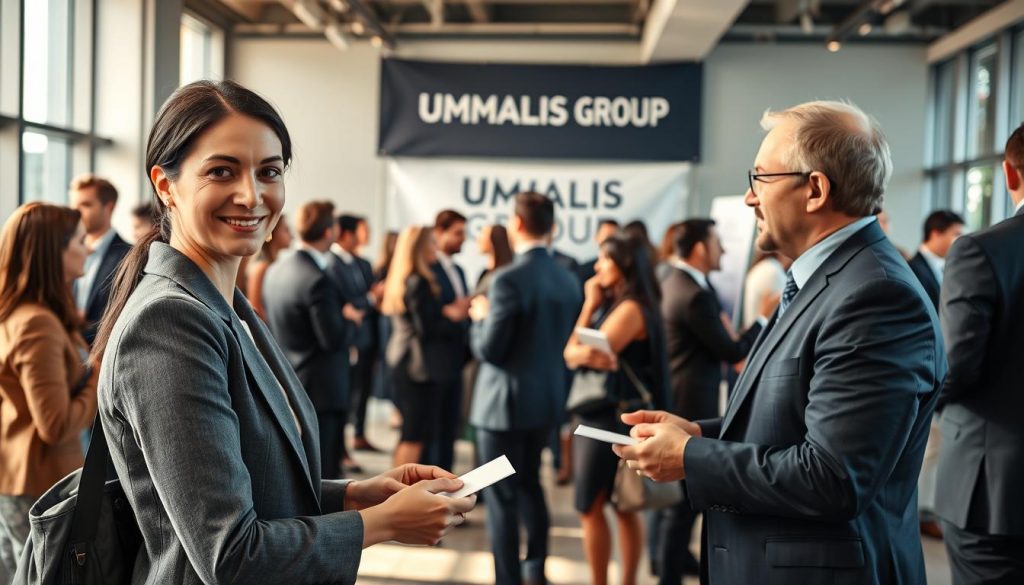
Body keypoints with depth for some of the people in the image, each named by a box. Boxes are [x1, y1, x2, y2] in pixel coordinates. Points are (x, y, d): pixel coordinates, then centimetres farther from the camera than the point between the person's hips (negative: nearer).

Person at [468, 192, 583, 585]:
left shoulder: (509, 280, -21)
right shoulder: (568, 281, 2)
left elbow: (488, 349, -18)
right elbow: (565, 341, 10)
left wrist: (480, 317, -1)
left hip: (506, 402, -7)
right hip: (548, 398, 8)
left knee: (502, 496, 3)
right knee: (529, 483, 24)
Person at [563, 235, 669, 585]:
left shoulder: (631, 308, -15)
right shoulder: (611, 305, 14)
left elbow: (578, 354, -15)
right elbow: (571, 354, 7)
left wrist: (590, 305, -9)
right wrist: (590, 313, -8)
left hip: (614, 417, -9)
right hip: (597, 415, 9)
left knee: (591, 507, -4)